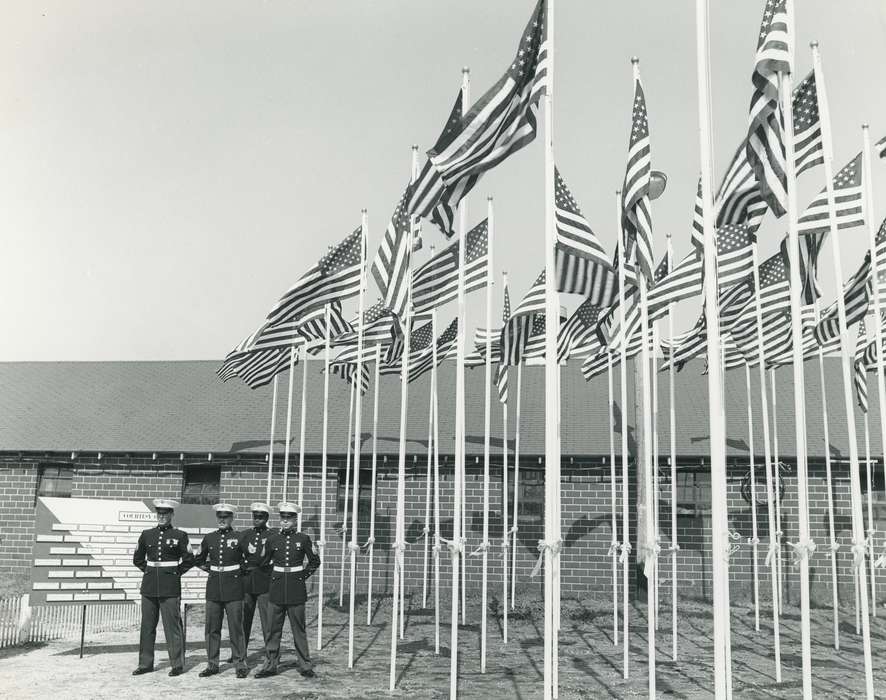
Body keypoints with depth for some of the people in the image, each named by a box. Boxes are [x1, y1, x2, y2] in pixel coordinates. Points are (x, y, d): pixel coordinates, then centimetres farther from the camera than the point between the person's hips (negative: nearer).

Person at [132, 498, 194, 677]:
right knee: (147, 626, 8)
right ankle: (145, 663, 18)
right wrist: (147, 570, 9)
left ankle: (177, 664, 5)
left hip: (170, 588, -4)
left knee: (173, 626, -2)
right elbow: (137, 558, 20)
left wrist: (176, 573, -1)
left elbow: (189, 560, 2)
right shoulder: (147, 535, 9)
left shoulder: (180, 536, -1)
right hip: (149, 586, 4)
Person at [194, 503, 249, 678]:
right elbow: (199, 560, 21)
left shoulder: (239, 538, -1)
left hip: (233, 588, -3)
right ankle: (212, 665, 16)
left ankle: (241, 665, 6)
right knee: (212, 628, 6)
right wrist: (212, 569, 11)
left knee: (236, 628, -1)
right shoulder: (209, 538, 7)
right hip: (213, 587, 3)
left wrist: (238, 571, 5)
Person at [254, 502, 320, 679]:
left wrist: (304, 575, 1)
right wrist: (275, 577, 9)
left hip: (296, 590, -2)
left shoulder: (303, 539, -1)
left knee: (299, 629, 4)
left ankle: (305, 665, 12)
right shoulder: (272, 539, 3)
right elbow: (263, 562, 16)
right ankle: (270, 665, 15)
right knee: (273, 629, 6)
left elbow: (315, 561, 9)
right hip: (276, 589, 2)